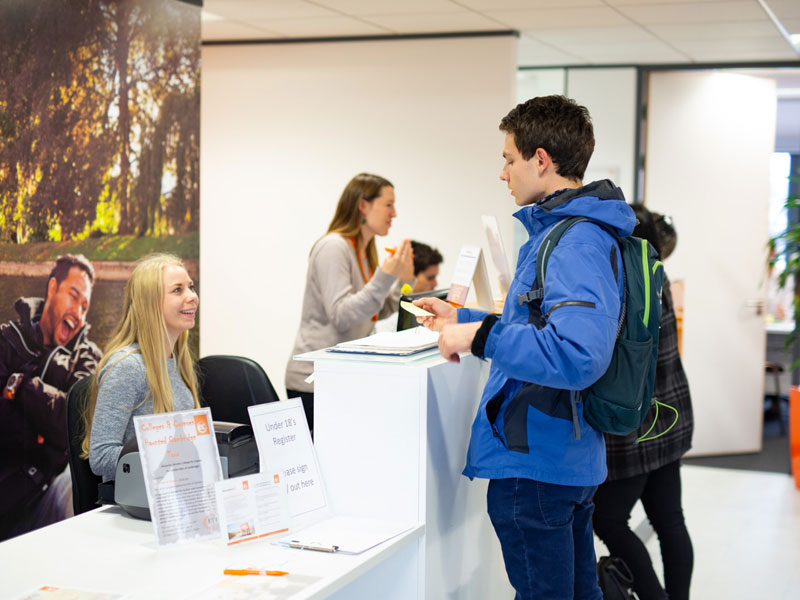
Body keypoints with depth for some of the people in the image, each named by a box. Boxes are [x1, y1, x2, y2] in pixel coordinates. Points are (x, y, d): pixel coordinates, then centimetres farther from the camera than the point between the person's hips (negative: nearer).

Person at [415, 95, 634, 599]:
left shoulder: (574, 244, -21)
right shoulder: (572, 230, 13)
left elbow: (577, 356, -36)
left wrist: (480, 337, -27)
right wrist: (462, 320, 27)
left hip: (536, 460, -10)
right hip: (570, 460, 11)